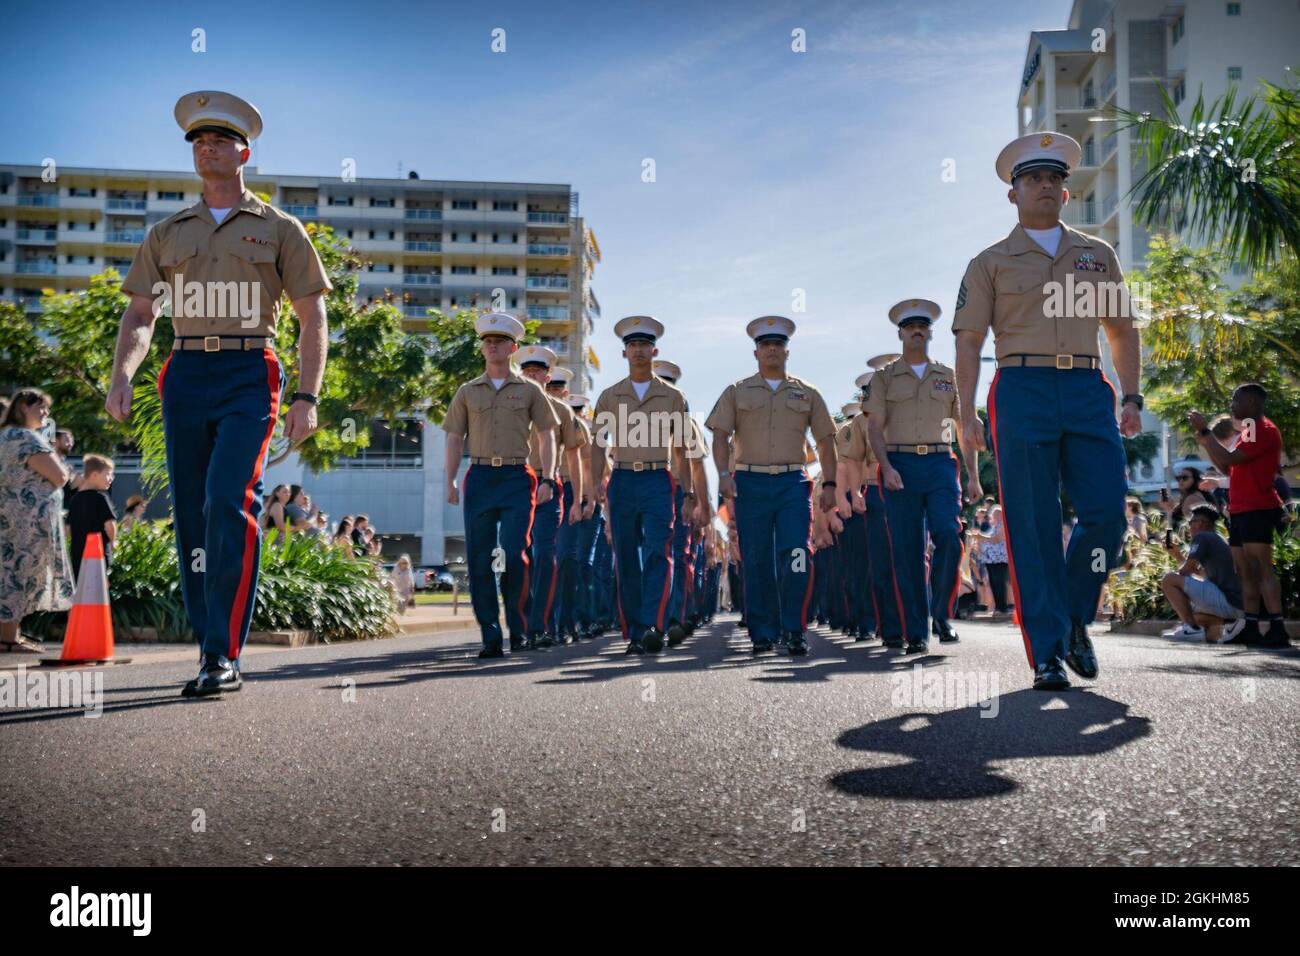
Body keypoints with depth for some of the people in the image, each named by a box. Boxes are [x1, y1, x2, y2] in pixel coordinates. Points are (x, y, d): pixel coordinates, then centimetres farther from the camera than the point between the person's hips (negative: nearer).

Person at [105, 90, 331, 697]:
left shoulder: (278, 229, 8)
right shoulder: (167, 234, 18)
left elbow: (313, 318, 5)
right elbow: (140, 314, 14)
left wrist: (307, 398, -6)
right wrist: (121, 377, -5)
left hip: (249, 378, -4)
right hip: (185, 376, 4)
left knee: (229, 504, -20)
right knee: (192, 519, 4)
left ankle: (224, 656, -16)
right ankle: (213, 653, 13)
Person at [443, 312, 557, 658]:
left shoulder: (529, 390, 9)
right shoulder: (467, 392, 14)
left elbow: (547, 436, 9)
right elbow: (454, 439, 13)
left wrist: (547, 480, -1)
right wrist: (451, 481, 2)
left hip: (517, 477, -2)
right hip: (479, 477, 2)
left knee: (513, 556, -12)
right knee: (479, 561, 1)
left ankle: (519, 627, 6)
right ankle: (490, 637, 7)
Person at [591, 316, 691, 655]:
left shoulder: (672, 396, 8)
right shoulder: (610, 396, 10)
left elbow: (680, 449, 10)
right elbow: (598, 445, 8)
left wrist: (688, 493, 6)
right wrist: (597, 485, -6)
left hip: (658, 481, -1)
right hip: (622, 482, 2)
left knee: (658, 554, -14)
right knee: (626, 561, 4)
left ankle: (653, 627, -20)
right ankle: (634, 634, 11)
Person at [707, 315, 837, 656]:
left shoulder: (807, 394, 12)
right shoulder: (737, 392, 10)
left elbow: (826, 441, 11)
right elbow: (721, 436, 3)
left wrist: (830, 484, 2)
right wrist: (723, 473, -12)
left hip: (793, 482, 0)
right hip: (750, 483, 0)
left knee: (796, 556, -11)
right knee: (756, 561, 3)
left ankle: (794, 631, -1)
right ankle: (764, 633, 13)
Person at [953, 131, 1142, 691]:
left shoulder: (1098, 256, 20)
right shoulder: (991, 263, 11)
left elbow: (1123, 330, 22)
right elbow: (969, 342, 4)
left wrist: (1131, 397, 9)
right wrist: (967, 415, -7)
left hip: (1089, 392, 3)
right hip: (1022, 392, -3)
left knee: (1108, 513, -7)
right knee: (1034, 529, -5)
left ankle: (1075, 622, 17)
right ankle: (1047, 652, 2)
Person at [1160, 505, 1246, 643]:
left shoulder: (1201, 537, -6)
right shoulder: (1218, 540, 23)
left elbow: (1187, 570, -8)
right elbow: (1199, 572, 28)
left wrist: (1175, 578, 12)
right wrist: (1178, 556, 24)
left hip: (1225, 599, -10)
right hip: (1236, 604, 10)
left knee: (1169, 580, -11)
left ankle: (1192, 629, -15)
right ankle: (1230, 621, 8)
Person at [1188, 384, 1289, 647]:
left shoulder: (1264, 430, -9)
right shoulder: (1249, 430, 23)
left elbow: (1230, 459, -18)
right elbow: (1229, 468, 26)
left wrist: (1205, 430, -11)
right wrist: (1205, 443, 17)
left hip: (1257, 510, -10)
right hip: (1240, 511, 10)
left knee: (1261, 569, -15)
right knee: (1247, 573, 8)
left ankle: (1278, 629, -17)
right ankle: (1250, 628, 9)